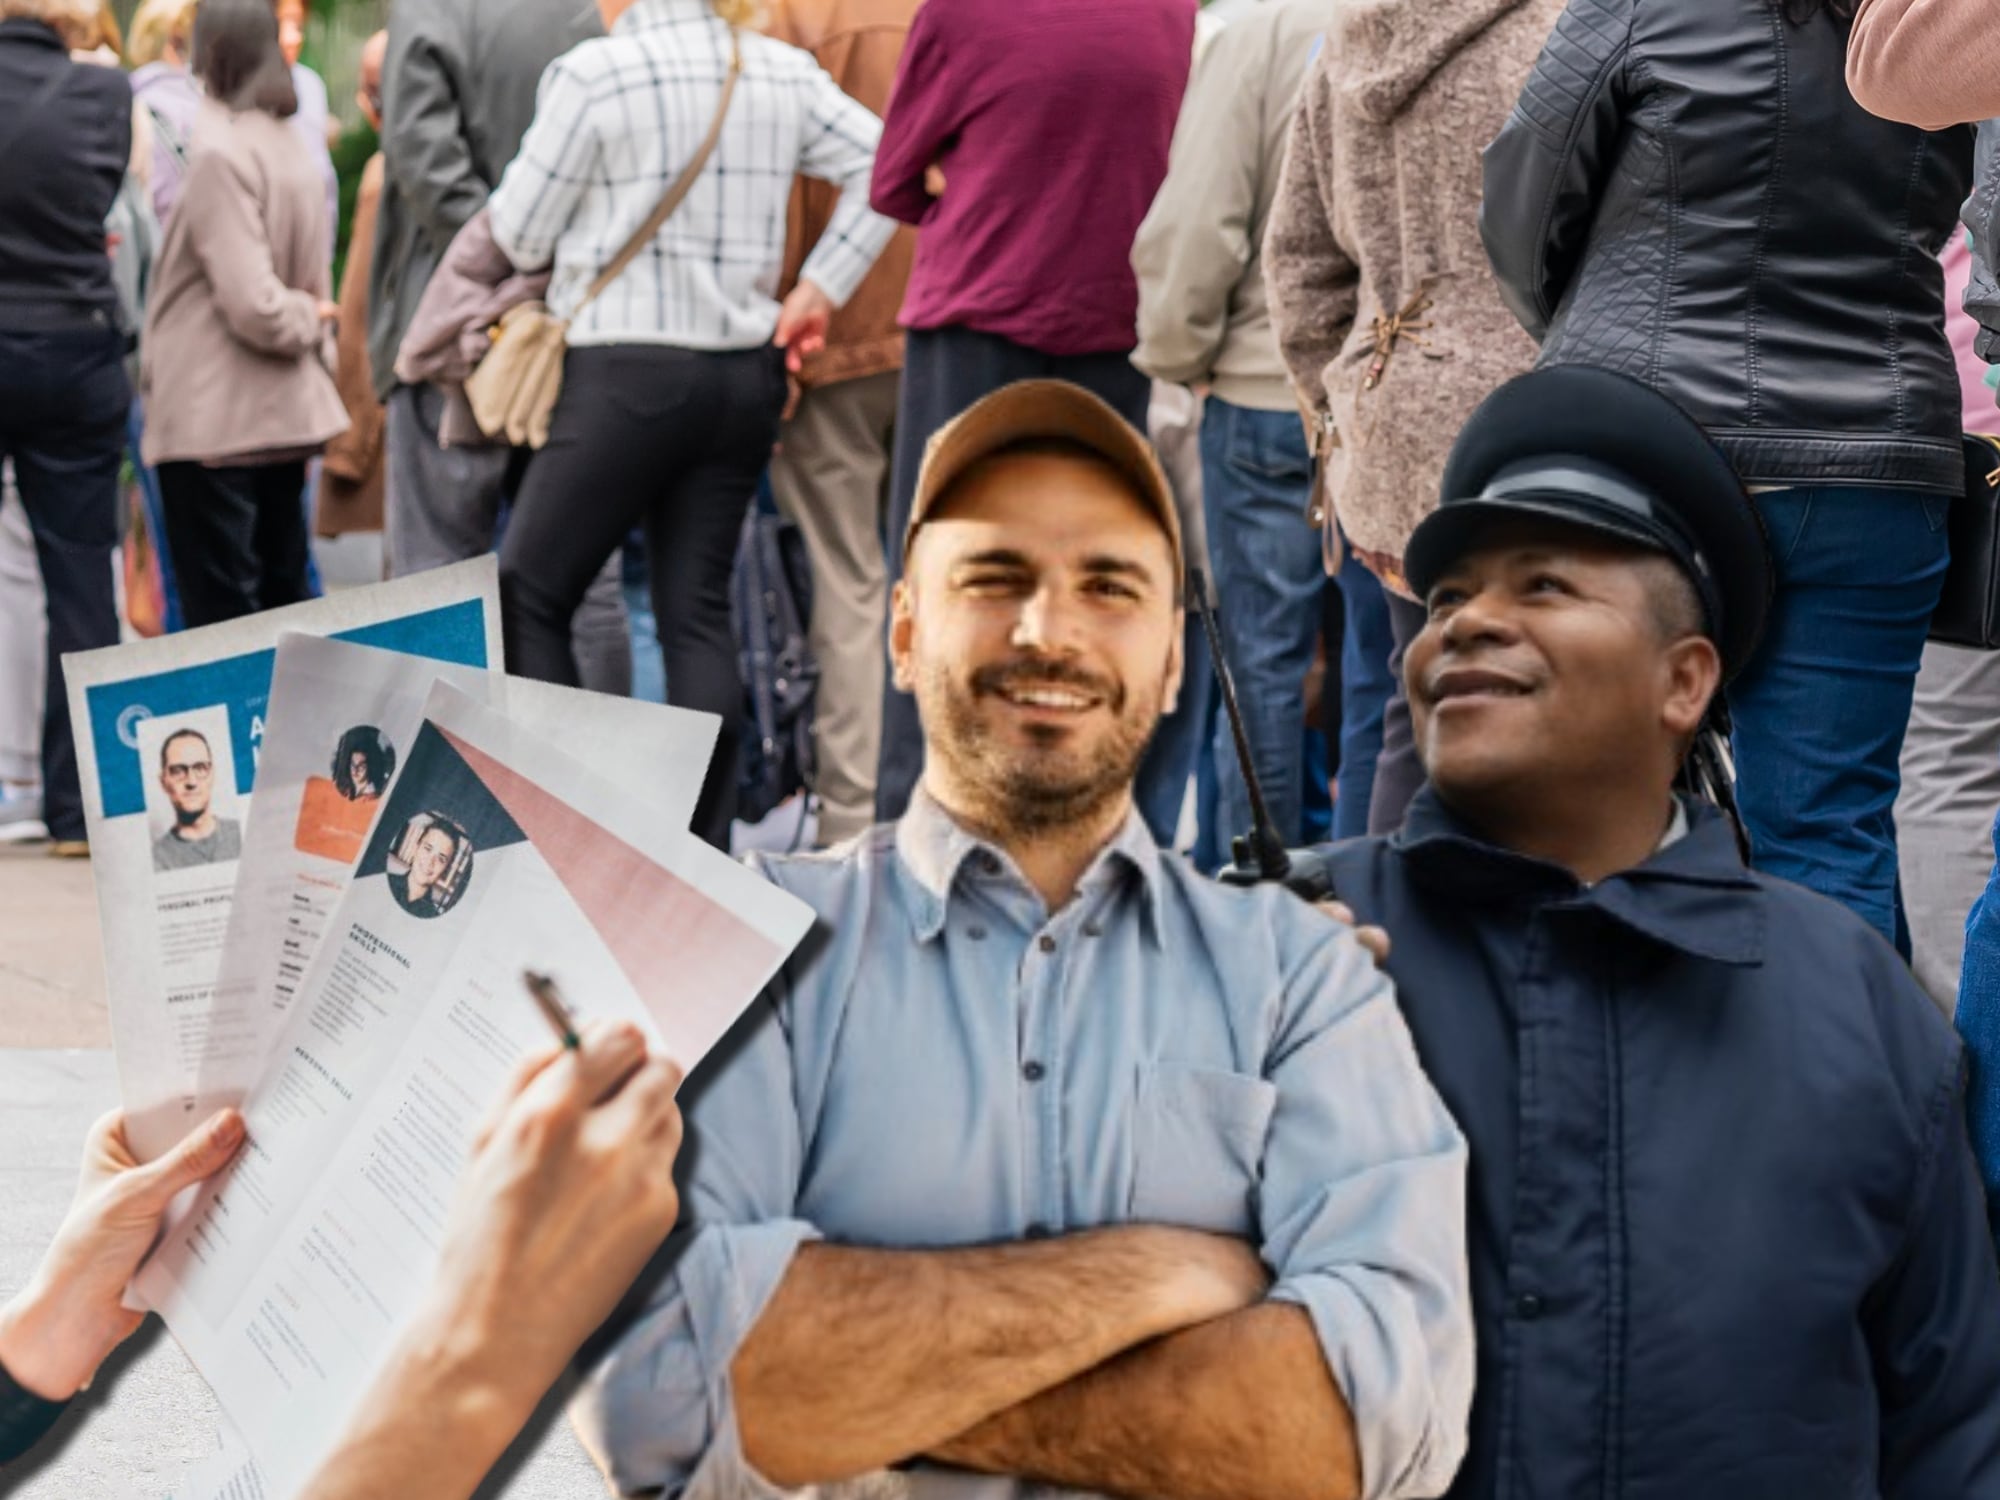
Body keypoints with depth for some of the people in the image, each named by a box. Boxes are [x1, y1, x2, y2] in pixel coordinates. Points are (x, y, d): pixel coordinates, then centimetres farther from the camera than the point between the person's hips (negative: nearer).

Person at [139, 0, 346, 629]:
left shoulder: (219, 150, -16)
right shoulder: (287, 143, 9)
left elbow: (251, 303, -19)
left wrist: (304, 319, -3)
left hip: (214, 420, -8)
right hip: (283, 414, 8)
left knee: (221, 615, -2)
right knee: (283, 597, 14)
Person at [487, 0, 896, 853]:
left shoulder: (593, 73, -10)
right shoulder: (781, 70, 6)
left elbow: (521, 236, -4)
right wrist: (820, 288, 6)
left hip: (630, 373, -6)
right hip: (746, 374, 6)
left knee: (527, 598, 4)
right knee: (697, 612, 10)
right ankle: (705, 849, 8)